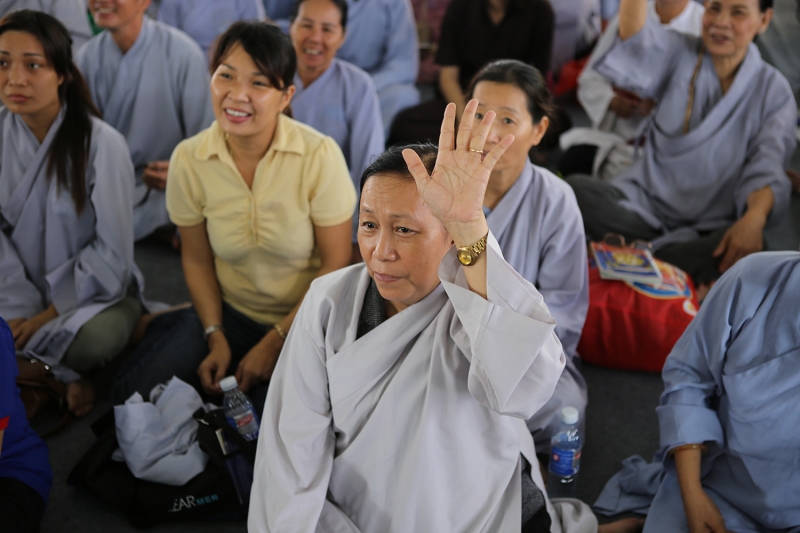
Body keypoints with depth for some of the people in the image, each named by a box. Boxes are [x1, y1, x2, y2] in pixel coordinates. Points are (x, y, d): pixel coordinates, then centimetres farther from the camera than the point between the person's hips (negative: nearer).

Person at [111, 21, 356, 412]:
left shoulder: (319, 156, -19)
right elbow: (197, 259, 2)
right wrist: (215, 336, -8)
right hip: (231, 312, 3)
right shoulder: (189, 159, -10)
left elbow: (335, 264, -13)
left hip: (305, 320, -2)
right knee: (131, 395, -10)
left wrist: (275, 342, -13)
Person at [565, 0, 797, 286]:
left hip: (710, 227, -1)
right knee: (574, 188, -28)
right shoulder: (680, 54, 6)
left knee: (749, 251, -36)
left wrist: (755, 217, -32)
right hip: (647, 201, 1)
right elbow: (637, 42, -18)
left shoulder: (774, 90, 4)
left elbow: (768, 166, -11)